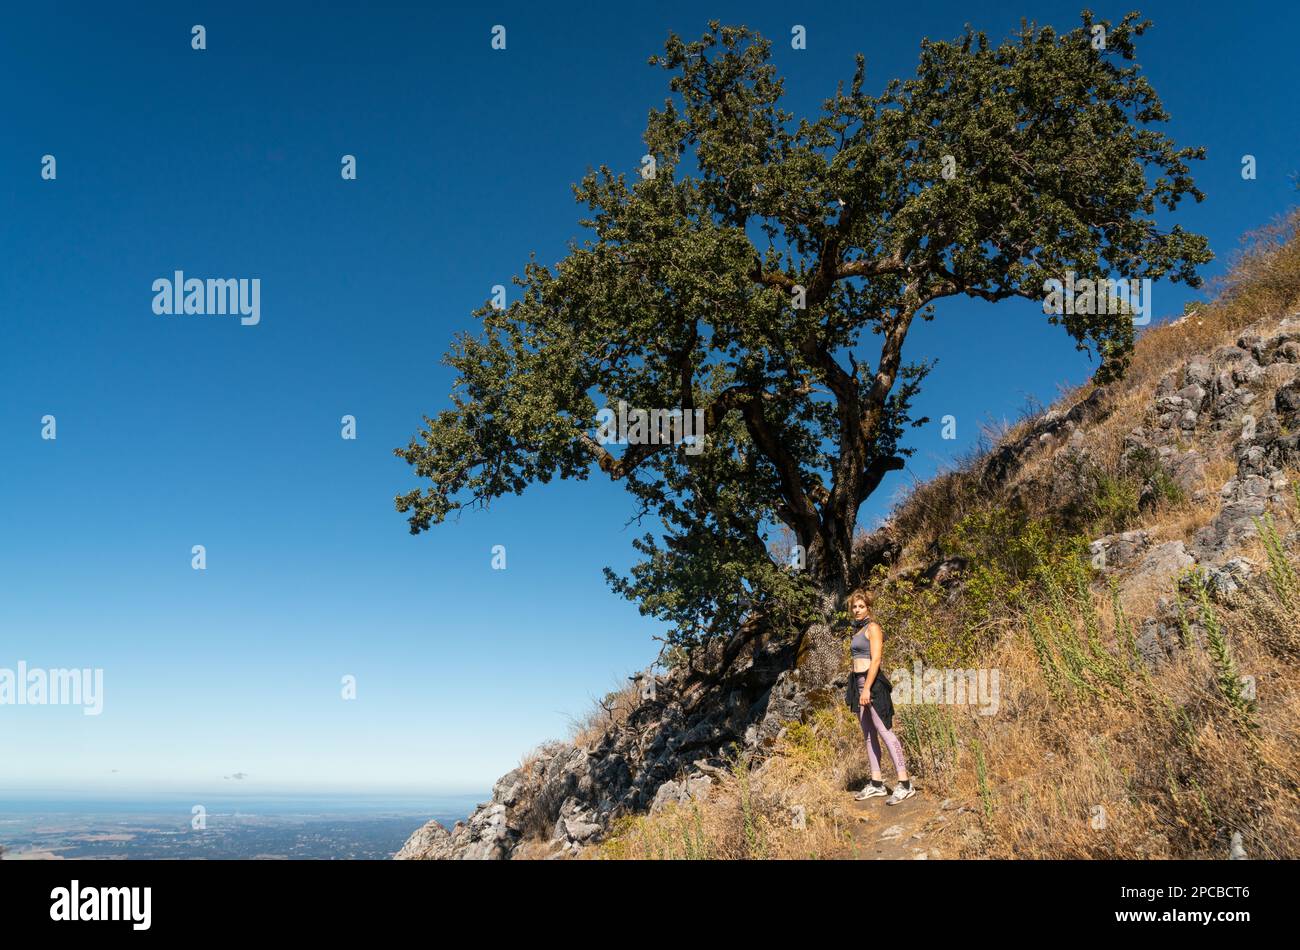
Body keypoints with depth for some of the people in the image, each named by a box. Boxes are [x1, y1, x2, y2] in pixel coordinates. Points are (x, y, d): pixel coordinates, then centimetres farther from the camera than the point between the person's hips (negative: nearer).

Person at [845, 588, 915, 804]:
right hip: (858, 681, 9)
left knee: (885, 732, -12)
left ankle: (904, 784, -12)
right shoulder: (858, 630, 18)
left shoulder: (873, 628, -7)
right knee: (868, 735, 10)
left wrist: (867, 688, -21)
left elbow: (876, 660, -15)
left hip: (872, 683, -9)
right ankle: (876, 784, 16)